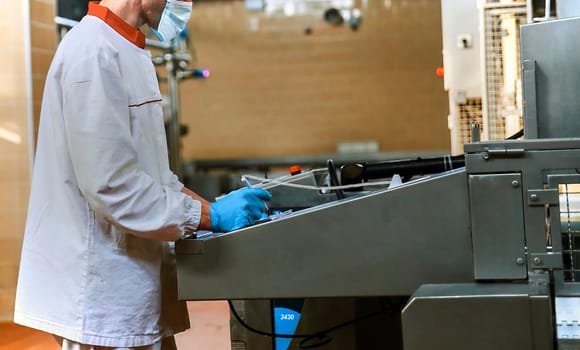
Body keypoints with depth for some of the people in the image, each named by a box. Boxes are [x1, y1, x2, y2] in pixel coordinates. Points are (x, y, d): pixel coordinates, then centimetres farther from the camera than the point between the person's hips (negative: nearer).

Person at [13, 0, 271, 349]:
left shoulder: (130, 53, 13)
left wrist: (214, 209, 6)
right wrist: (210, 216, -17)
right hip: (103, 291, -9)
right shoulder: (94, 53, -18)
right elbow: (110, 185, -22)